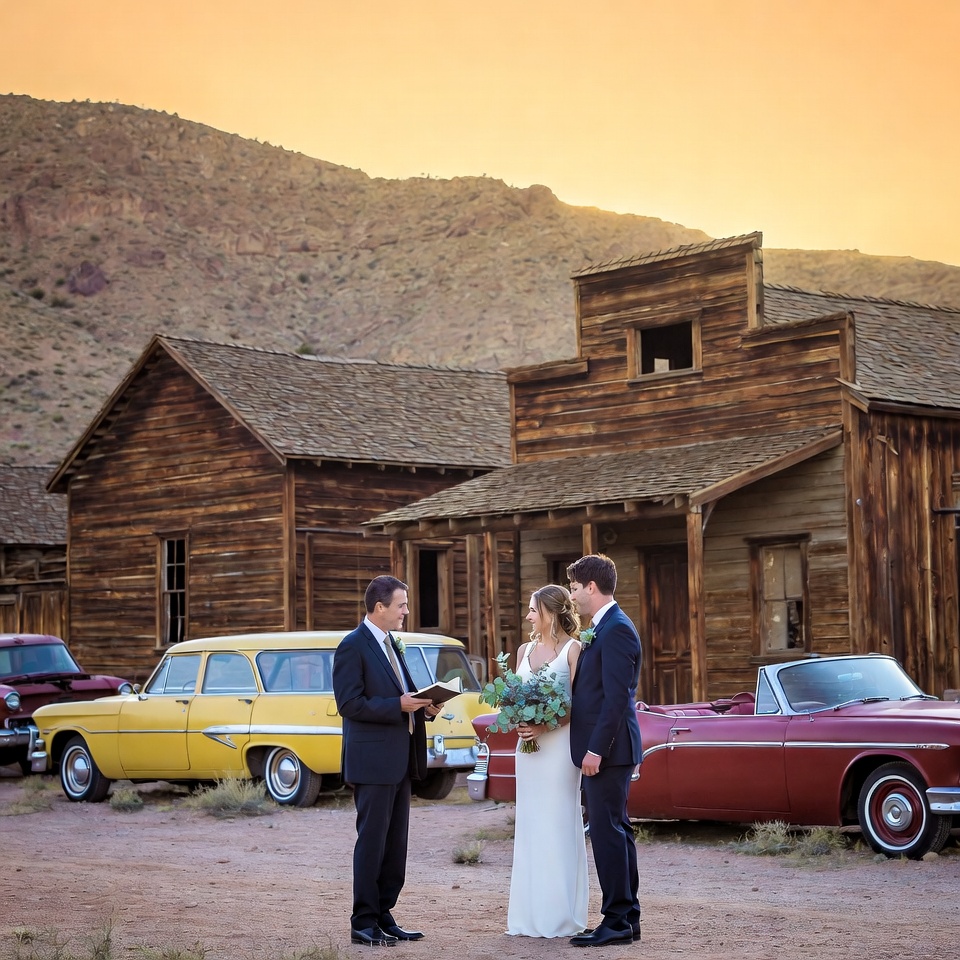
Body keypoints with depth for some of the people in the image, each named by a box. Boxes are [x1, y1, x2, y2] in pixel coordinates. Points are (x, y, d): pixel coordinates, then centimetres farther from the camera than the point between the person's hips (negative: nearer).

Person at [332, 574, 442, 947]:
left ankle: (383, 916, 16)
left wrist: (423, 705, 4)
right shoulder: (353, 646, -11)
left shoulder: (389, 644, 16)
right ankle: (363, 923, 1)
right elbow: (349, 703, -17)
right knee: (372, 842, -5)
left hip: (399, 760, 9)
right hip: (372, 760, -9)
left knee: (395, 842, 10)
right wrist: (398, 705, -21)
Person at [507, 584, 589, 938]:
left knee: (558, 825, -4)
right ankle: (529, 915, 12)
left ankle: (560, 914, 2)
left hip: (559, 742, -6)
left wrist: (545, 726, -21)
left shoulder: (573, 649, -5)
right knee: (529, 825, 7)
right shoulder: (525, 650, 13)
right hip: (528, 745, 6)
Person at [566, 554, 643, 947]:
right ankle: (627, 918, 18)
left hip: (607, 749, -10)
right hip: (601, 749, 10)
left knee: (608, 832, -7)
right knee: (615, 831, 12)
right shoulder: (602, 628, 16)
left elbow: (617, 697, -21)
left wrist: (596, 749, -21)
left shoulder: (616, 630, -15)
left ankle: (617, 922, -3)